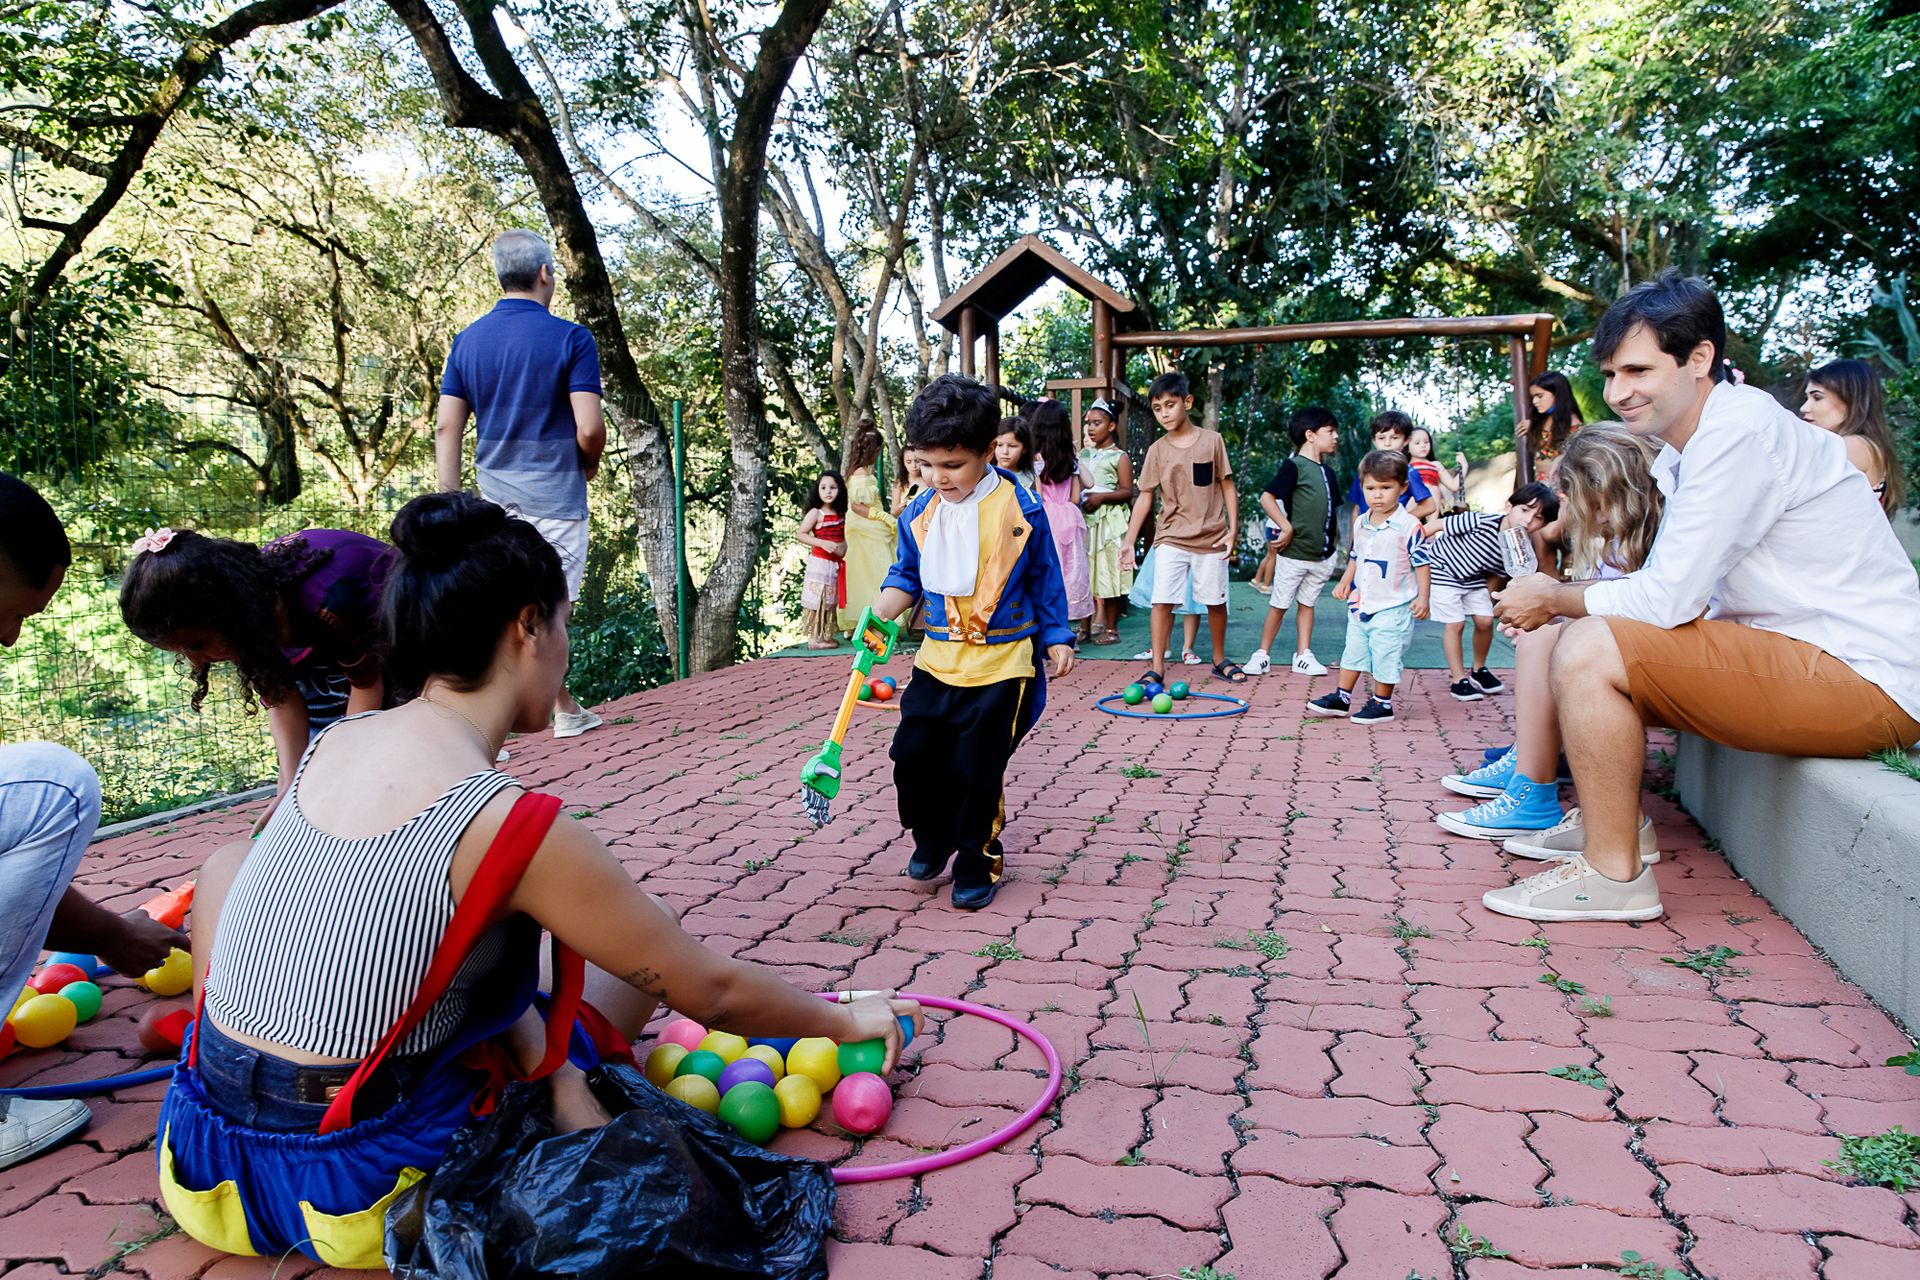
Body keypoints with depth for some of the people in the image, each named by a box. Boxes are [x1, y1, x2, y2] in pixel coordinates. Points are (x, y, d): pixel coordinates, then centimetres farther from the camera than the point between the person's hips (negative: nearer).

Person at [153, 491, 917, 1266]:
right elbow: (713, 992, -12)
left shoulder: (331, 744, -1)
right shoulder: (515, 825, -21)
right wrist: (844, 1020, 6)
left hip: (203, 1174, 5)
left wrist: (556, 1076, -2)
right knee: (637, 963, 12)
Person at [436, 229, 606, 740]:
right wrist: (589, 466, 6)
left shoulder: (467, 339, 7)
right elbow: (589, 429, -15)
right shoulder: (570, 338, -9)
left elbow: (447, 428, 3)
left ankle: (566, 711, 20)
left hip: (496, 499, 6)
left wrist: (449, 503, 5)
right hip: (554, 500, -5)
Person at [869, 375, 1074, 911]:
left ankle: (978, 863, 22)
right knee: (913, 755, 3)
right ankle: (931, 838, 32)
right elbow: (907, 576, 14)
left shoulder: (1020, 508, -8)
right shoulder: (919, 514, 3)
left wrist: (1056, 639, 6)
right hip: (938, 660, 4)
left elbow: (1044, 579, 3)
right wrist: (879, 612, -4)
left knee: (977, 769, -1)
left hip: (1001, 664, -4)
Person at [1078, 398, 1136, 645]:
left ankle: (1111, 628, 4)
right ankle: (1089, 624, 15)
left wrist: (1100, 497, -19)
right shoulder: (1084, 453, 14)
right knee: (1087, 572, 7)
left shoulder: (1119, 457, -3)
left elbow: (1128, 492, -9)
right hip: (1086, 518, 6)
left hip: (1108, 520, -6)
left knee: (1109, 573, -3)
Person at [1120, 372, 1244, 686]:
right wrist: (1129, 541, -3)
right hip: (1171, 538, 0)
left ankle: (1219, 660, 28)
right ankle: (1155, 669, -3)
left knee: (1216, 600, 10)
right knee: (1163, 600, -8)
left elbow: (1227, 487, 3)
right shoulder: (1157, 450, 0)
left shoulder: (1212, 441, -2)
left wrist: (1232, 529, -5)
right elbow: (1145, 496, 2)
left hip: (1211, 538, 0)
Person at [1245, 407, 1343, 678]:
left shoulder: (1328, 472, 13)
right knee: (1279, 604, 2)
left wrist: (1334, 545, 14)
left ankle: (1303, 656, 18)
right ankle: (1262, 655, 11)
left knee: (1307, 603, 13)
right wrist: (1286, 527, -20)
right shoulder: (1294, 466, -11)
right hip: (1294, 552, -7)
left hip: (1322, 554, 7)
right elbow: (1267, 498, -18)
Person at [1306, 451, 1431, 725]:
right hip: (1360, 605, 7)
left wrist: (1422, 597, -17)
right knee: (1352, 651, 15)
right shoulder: (1361, 523, 7)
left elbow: (1421, 563, -12)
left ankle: (1382, 704, 15)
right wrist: (1345, 581, 13)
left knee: (1385, 657, 1)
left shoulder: (1409, 526, -14)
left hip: (1392, 608, -7)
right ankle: (1341, 698, 25)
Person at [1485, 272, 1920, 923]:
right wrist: (1558, 597, 0)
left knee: (1589, 650, -22)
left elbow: (1666, 600, -21)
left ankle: (1613, 874, -10)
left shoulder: (1738, 431, -18)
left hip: (1864, 680, -10)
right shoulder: (1689, 443, 12)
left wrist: (1554, 597, -5)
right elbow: (1679, 591, 12)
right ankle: (1612, 821, 19)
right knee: (1593, 633, 14)